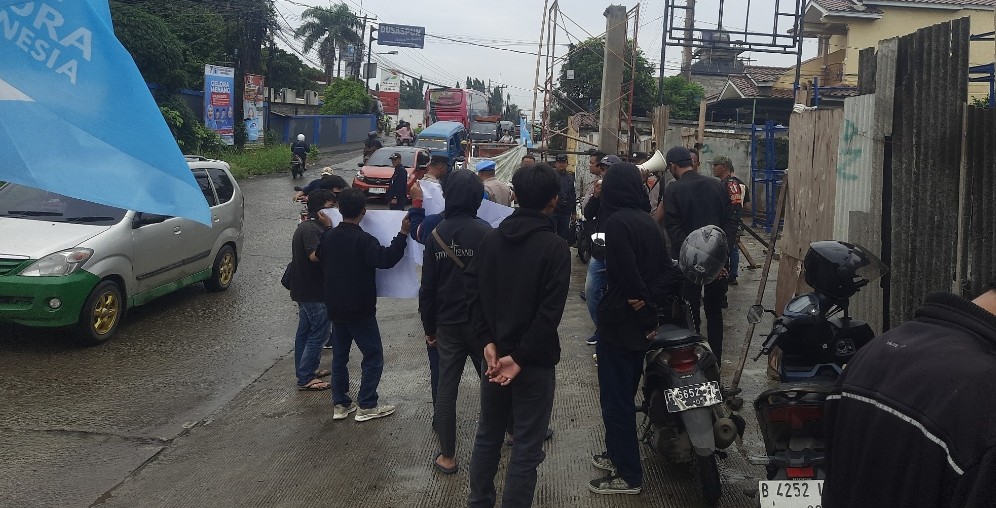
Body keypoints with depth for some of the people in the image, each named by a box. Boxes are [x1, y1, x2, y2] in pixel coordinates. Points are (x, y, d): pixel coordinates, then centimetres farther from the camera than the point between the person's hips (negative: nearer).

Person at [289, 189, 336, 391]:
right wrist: (328, 228, -30)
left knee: (305, 331, 18)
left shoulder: (308, 226, 14)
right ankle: (305, 379, 0)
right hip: (314, 292, -11)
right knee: (319, 333, -5)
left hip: (305, 290, 11)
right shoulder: (311, 229, -20)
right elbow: (315, 255, -33)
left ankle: (306, 371, 29)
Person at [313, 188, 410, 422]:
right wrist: (402, 234, -28)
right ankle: (366, 406, 4)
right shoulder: (363, 240, -19)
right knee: (373, 355, 3)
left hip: (335, 307, 7)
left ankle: (340, 404, 19)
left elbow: (318, 257, 23)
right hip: (359, 309, -7)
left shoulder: (329, 236, 3)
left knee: (339, 355, 15)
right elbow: (386, 259, -29)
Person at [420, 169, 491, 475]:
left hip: (447, 323, 2)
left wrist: (429, 327, 10)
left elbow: (428, 286, 1)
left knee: (446, 387, 7)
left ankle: (447, 456, 12)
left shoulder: (437, 235, -3)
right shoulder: (485, 232, -12)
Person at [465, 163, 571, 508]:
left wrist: (487, 341, -5)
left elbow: (473, 290, -1)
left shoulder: (491, 239, 3)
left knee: (487, 435, 20)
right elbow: (550, 311, -19)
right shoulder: (555, 248, -13)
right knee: (526, 448, 4)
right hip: (535, 361, -6)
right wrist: (521, 357, -16)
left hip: (494, 353, 6)